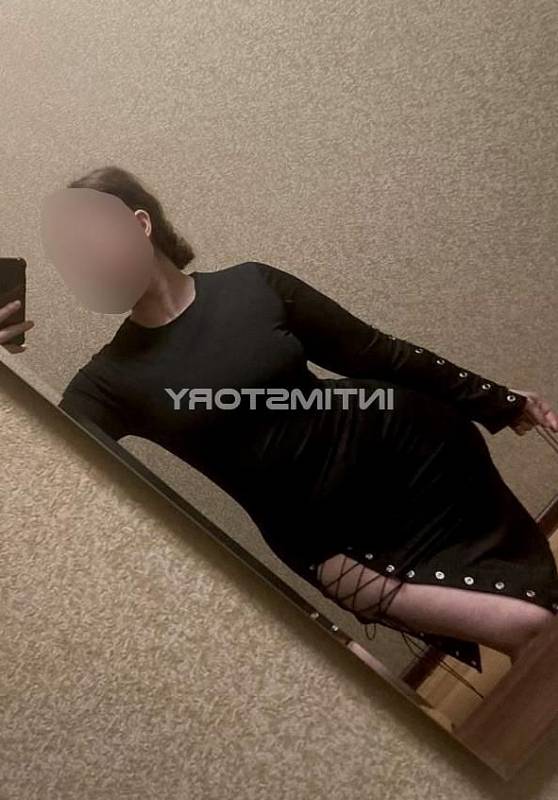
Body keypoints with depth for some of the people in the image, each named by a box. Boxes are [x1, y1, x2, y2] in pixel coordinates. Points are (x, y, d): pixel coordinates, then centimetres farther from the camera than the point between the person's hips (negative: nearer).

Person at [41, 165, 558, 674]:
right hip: (325, 533, -1)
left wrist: (496, 401, 9)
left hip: (402, 451, 1)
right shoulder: (109, 382, -2)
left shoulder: (252, 285, -4)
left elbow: (374, 351, 2)